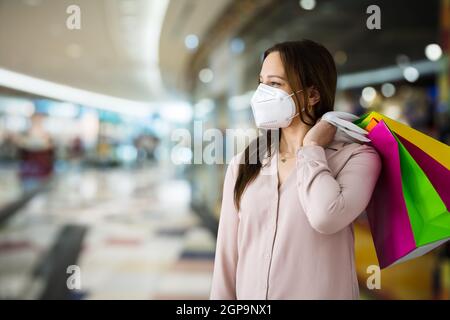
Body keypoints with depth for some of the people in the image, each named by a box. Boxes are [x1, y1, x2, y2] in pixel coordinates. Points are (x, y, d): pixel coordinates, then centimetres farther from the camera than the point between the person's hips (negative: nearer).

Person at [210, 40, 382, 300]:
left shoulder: (355, 156, -10)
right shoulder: (243, 163, 1)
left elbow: (326, 218, -29)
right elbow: (228, 254, 2)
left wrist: (312, 148, -16)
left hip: (320, 292, -3)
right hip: (249, 292, 3)